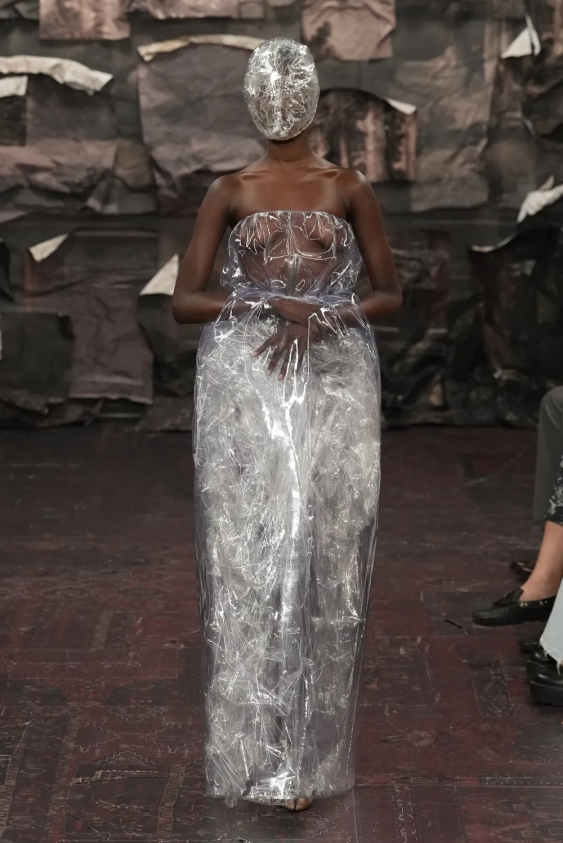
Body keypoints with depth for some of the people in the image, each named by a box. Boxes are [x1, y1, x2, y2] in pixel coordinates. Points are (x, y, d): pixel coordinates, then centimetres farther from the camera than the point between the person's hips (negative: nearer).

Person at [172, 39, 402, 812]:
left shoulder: (350, 190, 6)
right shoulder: (230, 192, 6)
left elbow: (390, 297, 8)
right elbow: (184, 303, 2)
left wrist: (323, 316, -10)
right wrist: (273, 306, -12)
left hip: (333, 385, 0)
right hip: (246, 386, 0)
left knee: (323, 558, -2)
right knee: (247, 555, -3)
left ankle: (304, 747, 8)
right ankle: (258, 743, 6)